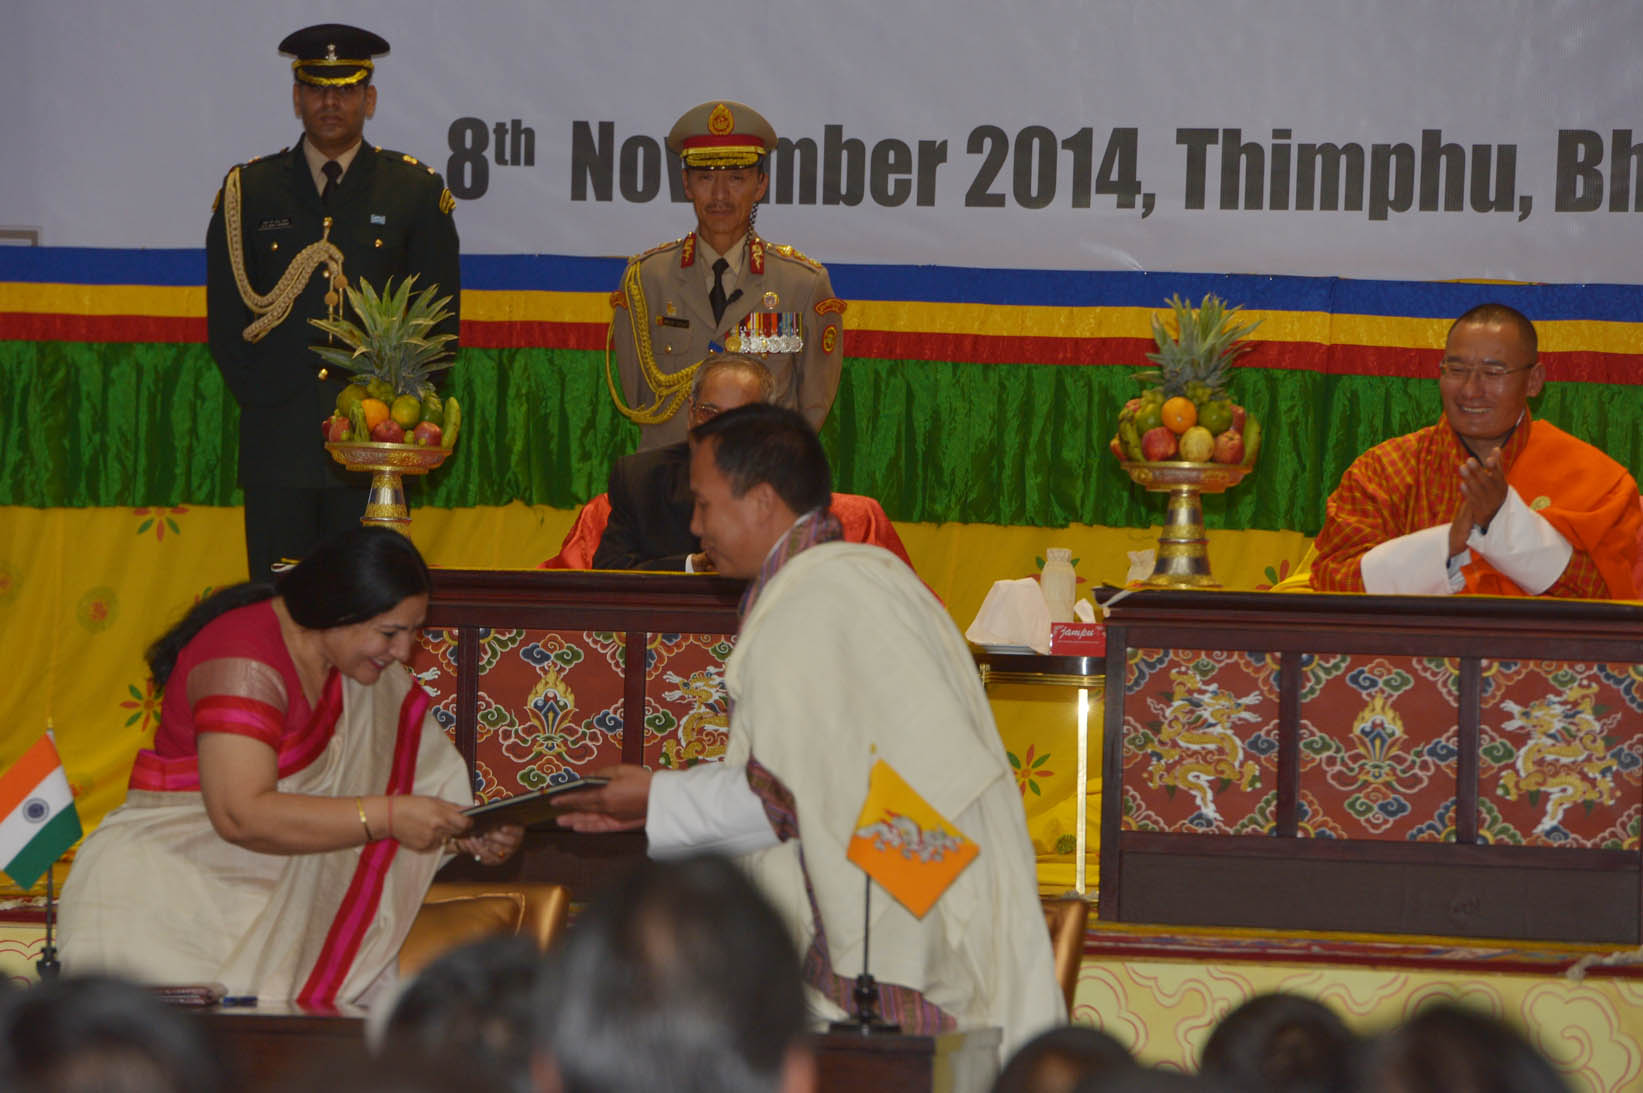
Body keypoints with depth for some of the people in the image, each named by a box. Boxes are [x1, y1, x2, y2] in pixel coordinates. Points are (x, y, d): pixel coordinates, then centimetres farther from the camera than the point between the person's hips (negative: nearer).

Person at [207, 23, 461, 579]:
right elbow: (225, 319, 11)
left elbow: (439, 319, 7)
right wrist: (258, 395, 0)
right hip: (277, 442, 1)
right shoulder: (248, 191, 10)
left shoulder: (416, 191, 7)